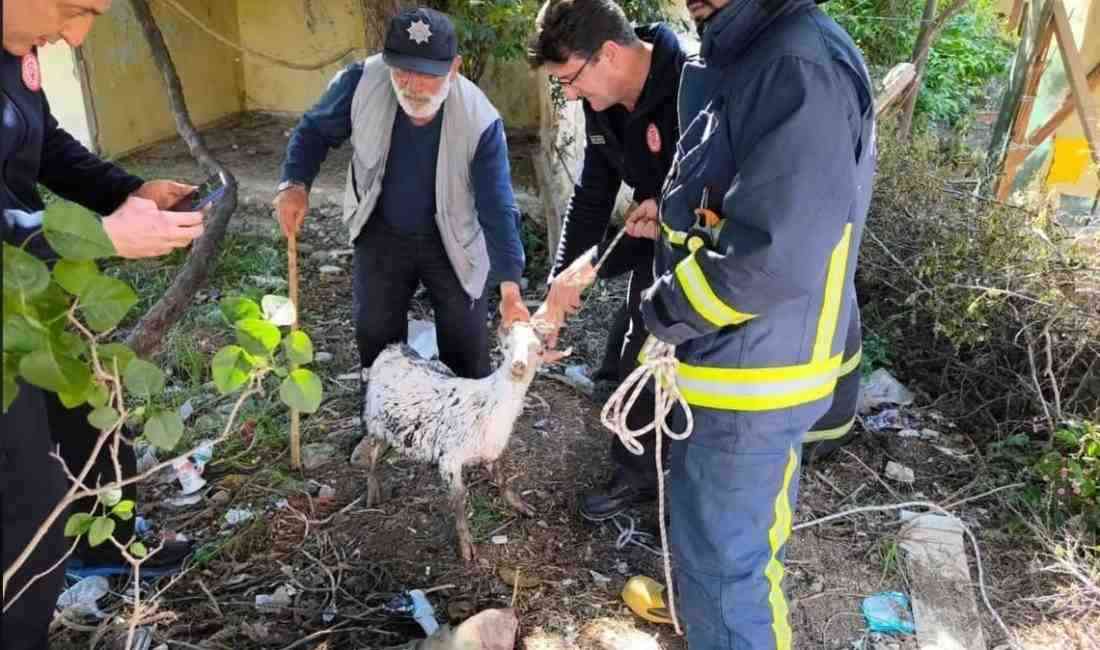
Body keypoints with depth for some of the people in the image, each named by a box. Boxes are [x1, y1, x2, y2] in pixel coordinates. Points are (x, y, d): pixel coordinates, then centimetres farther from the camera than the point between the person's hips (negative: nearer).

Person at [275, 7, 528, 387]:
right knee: (375, 336, 15)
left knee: (466, 342, 9)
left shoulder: (480, 122, -30)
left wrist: (510, 288, -32)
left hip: (451, 240, -2)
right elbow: (315, 130, -5)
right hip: (381, 233, 2)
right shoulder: (361, 82, -25)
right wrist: (296, 184, -22)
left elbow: (497, 207, -26)